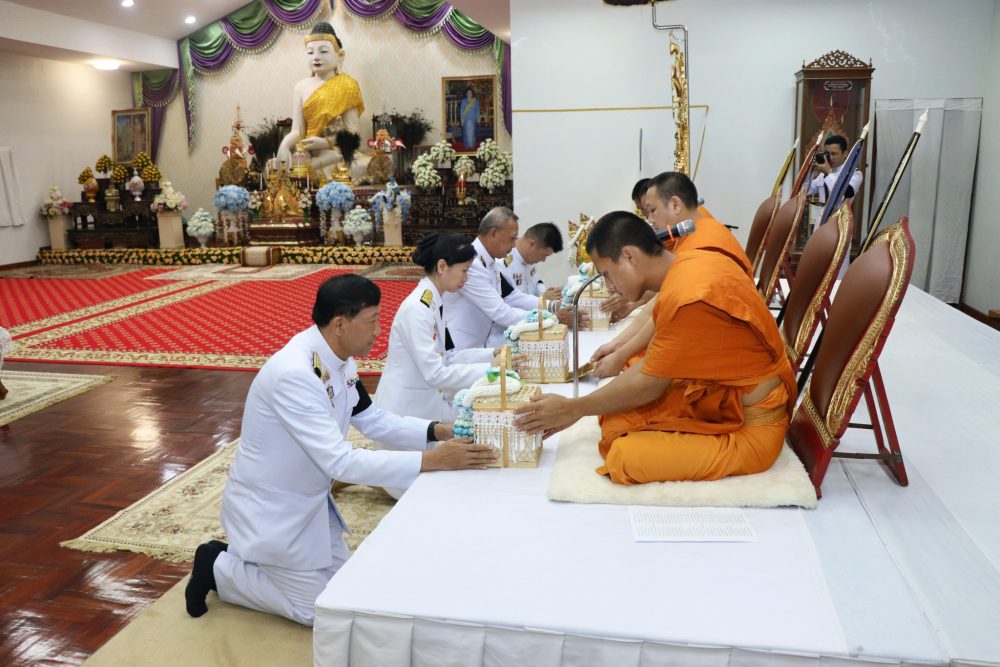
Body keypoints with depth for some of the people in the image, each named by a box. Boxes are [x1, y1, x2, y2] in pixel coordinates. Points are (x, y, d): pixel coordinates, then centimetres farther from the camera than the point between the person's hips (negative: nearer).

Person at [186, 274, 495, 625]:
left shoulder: (339, 360, -6)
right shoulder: (294, 374, -34)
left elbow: (373, 420, 4)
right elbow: (340, 462, -35)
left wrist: (438, 431, -11)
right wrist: (432, 461, -37)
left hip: (309, 499, 9)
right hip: (270, 509, -8)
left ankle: (252, 555, 29)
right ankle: (219, 567, 16)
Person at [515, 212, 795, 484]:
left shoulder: (688, 297, -28)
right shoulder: (687, 264, 0)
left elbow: (650, 385, -16)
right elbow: (653, 361, 5)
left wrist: (573, 408, -4)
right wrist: (575, 408, 6)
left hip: (747, 431, -8)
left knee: (625, 457, -22)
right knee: (616, 416, 2)